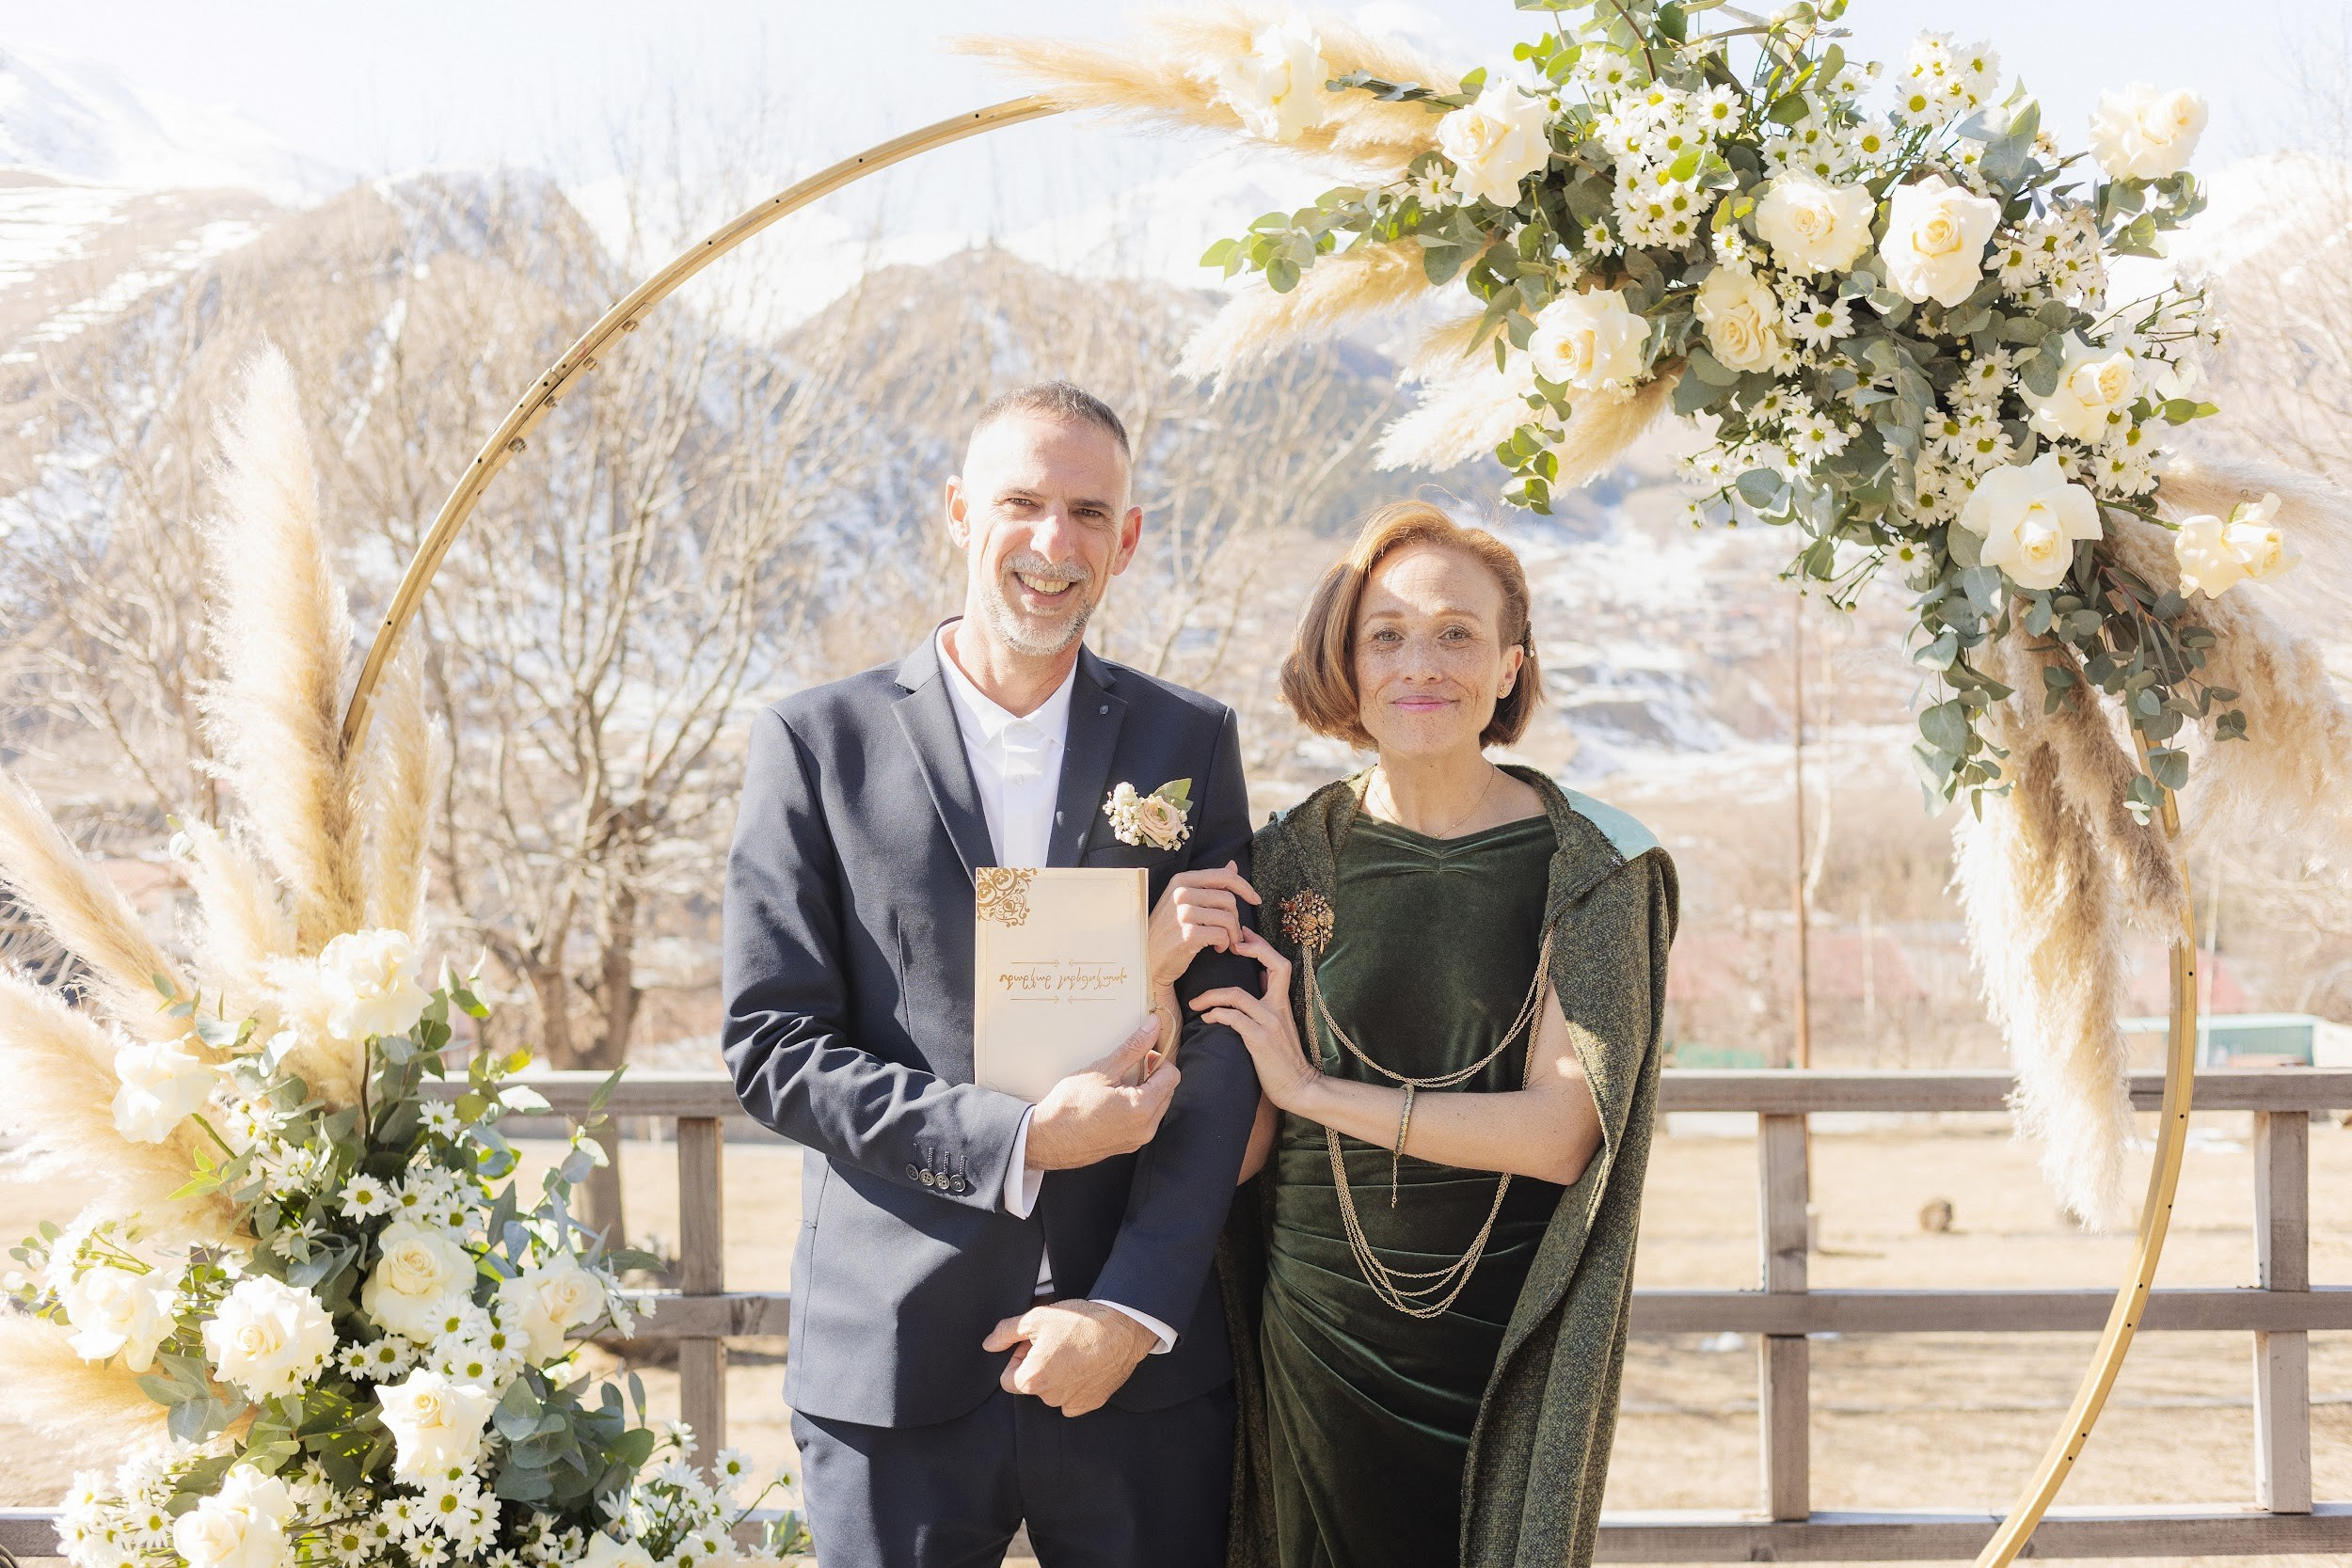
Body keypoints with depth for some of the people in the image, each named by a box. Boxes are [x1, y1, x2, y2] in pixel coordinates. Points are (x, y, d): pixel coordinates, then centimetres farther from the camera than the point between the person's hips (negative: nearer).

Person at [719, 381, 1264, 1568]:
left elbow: (1224, 1040, 1)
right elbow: (771, 1046, -3)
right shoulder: (817, 742, 2)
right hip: (896, 1367, -1)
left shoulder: (1190, 742, 6)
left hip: (1143, 1361, 1)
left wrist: (1134, 1306, -9)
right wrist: (1018, 1140, -13)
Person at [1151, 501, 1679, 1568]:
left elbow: (1560, 1132, -15)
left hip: (1503, 1342, -2)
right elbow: (1238, 1150, 1)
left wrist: (1312, 1088, -13)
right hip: (1316, 1317, 2)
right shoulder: (1292, 857, 0)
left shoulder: (1589, 863, -6)